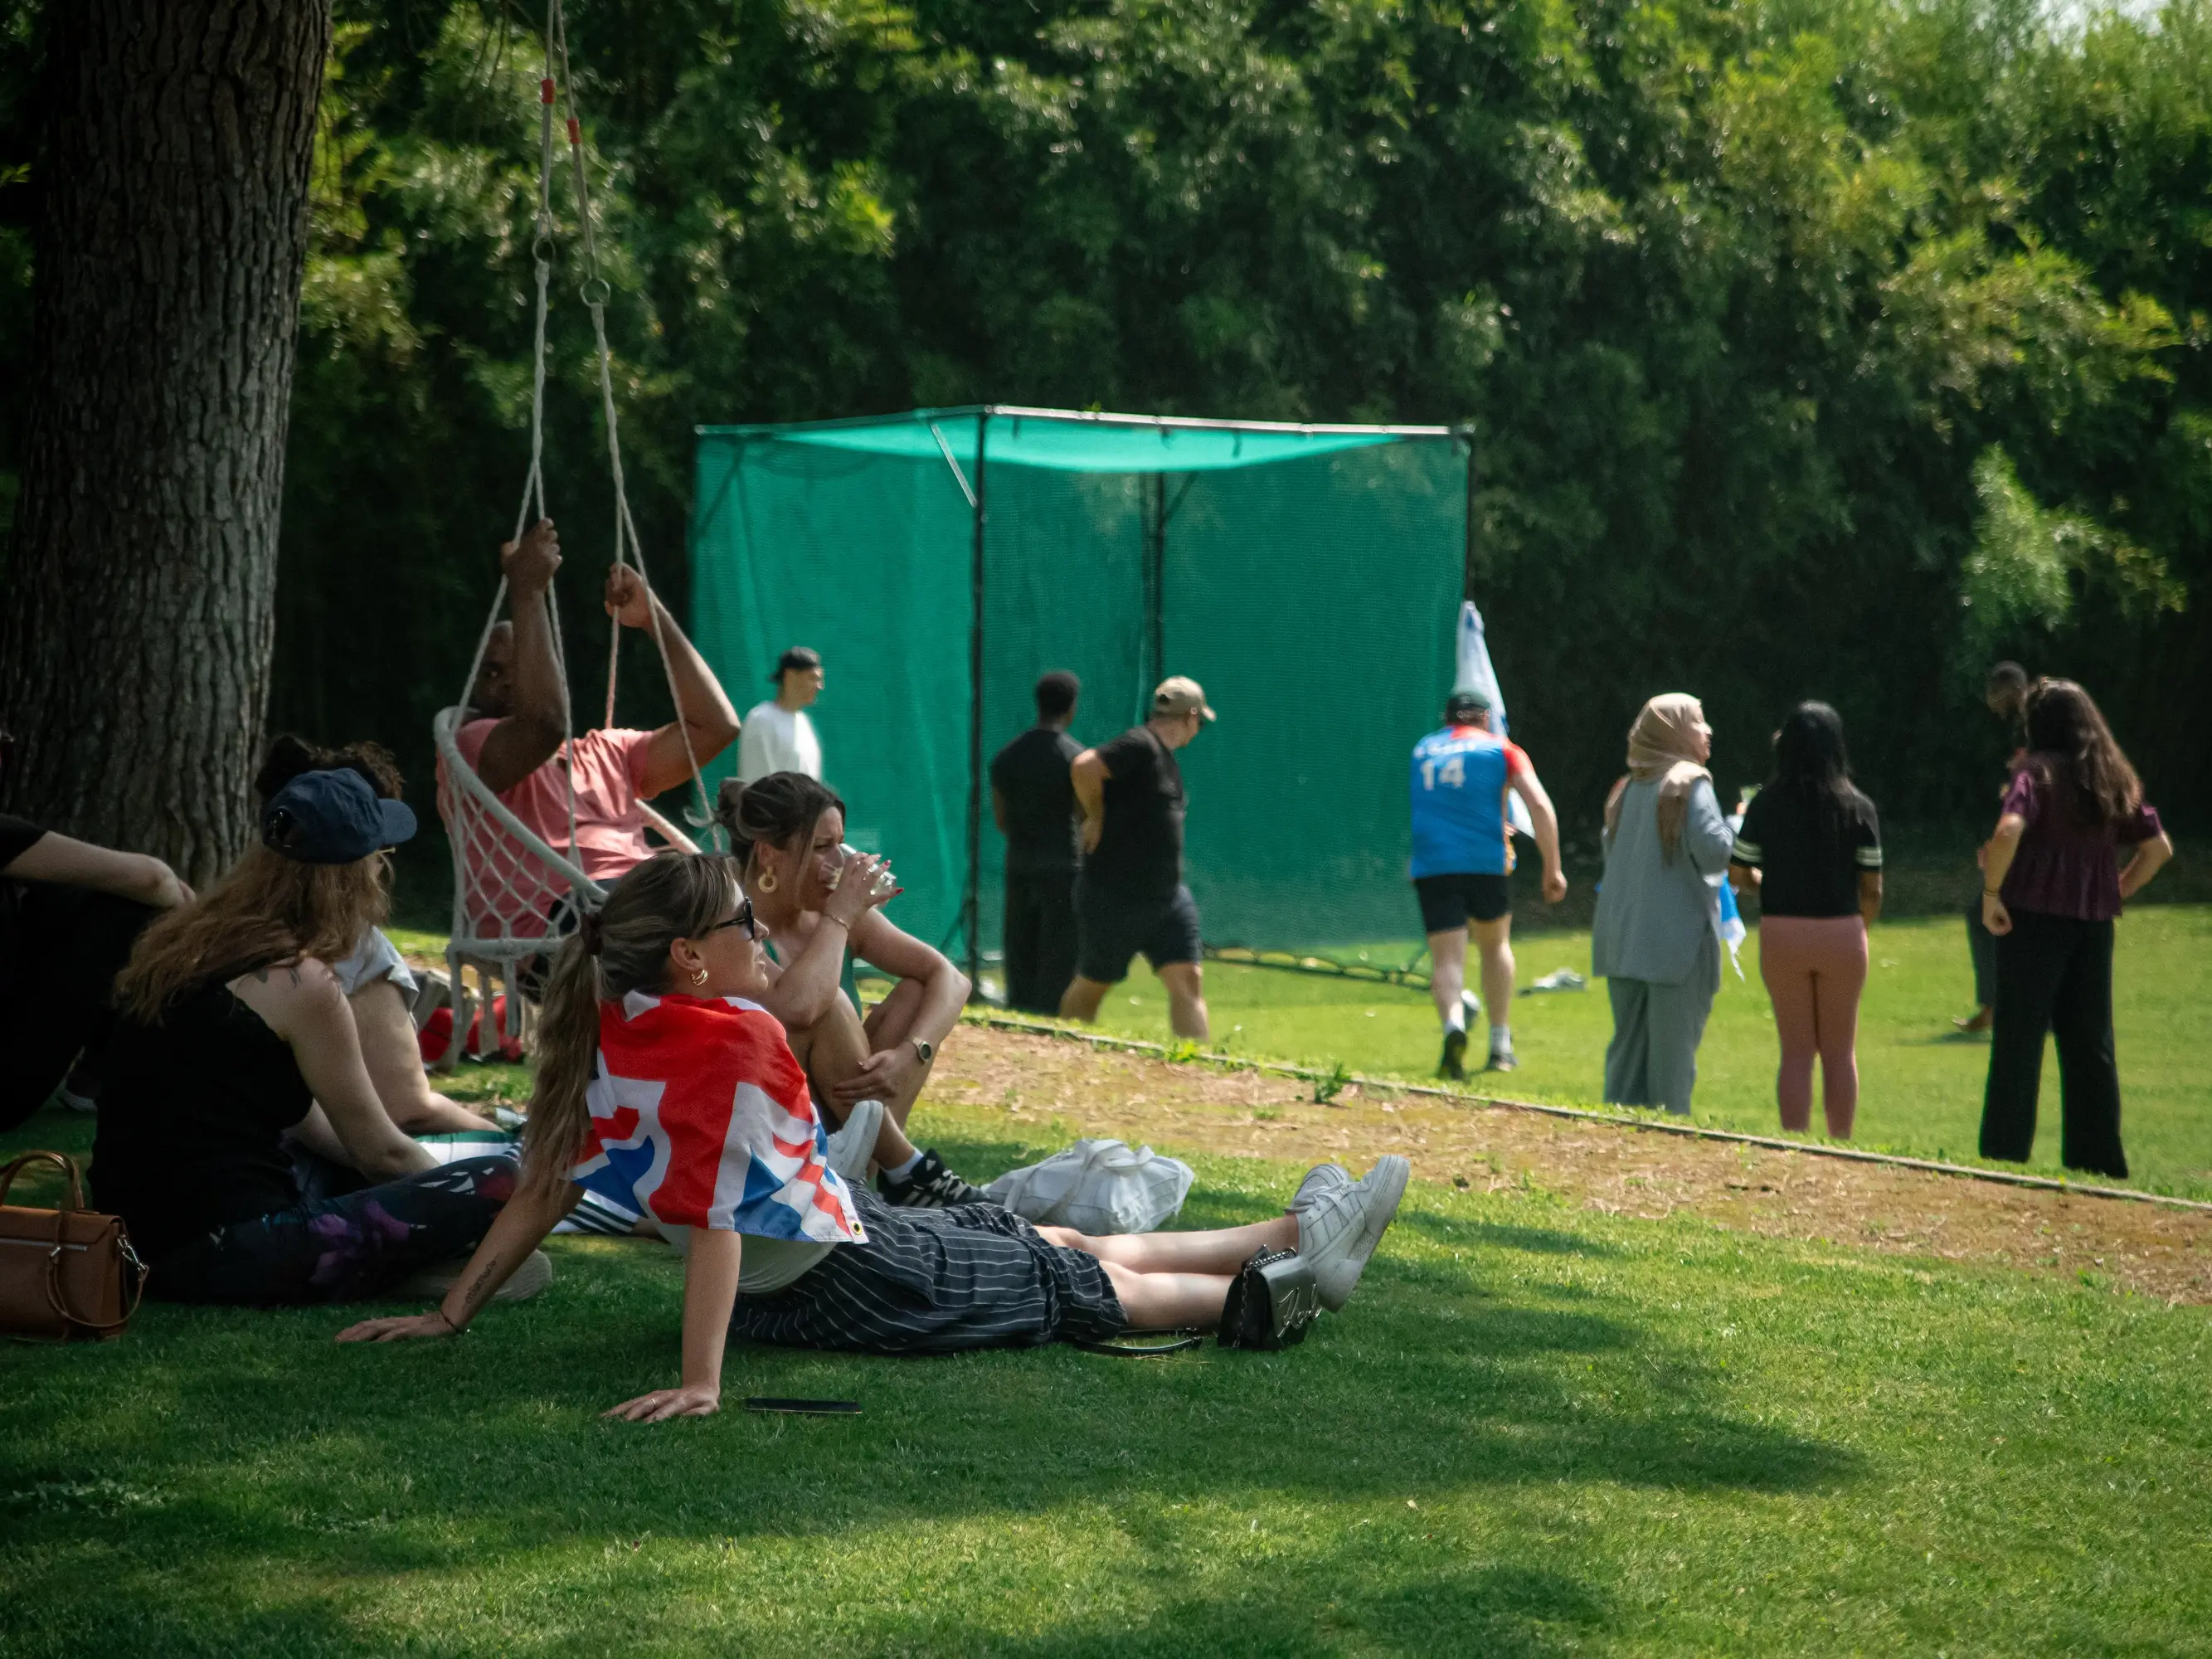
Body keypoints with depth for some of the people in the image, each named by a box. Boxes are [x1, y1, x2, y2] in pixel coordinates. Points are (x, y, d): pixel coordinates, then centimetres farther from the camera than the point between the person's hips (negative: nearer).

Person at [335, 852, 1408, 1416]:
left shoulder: (612, 1036, -6)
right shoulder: (732, 1040, -30)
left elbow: (545, 1186, -6)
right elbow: (715, 1219, -36)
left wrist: (452, 1315, -1)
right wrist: (701, 1384, -40)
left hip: (773, 1286, 9)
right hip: (853, 1283, -9)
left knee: (1073, 1248, 22)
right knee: (1106, 1285, 14)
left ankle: (1299, 1234, 36)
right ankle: (1301, 1265, 32)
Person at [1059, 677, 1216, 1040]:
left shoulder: (1167, 758, 13)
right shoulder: (1139, 746, -16)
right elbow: (1083, 768, -30)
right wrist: (1096, 818, -17)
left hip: (1167, 897, 8)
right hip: (1113, 897, -8)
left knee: (1188, 980, -4)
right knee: (1092, 985, 8)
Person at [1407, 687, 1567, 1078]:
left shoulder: (1423, 750, 20)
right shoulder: (1501, 750, 8)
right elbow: (1540, 805, -5)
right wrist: (1553, 869, -1)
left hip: (1431, 865, 1)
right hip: (1486, 862, -1)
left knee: (1446, 958, -4)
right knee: (1495, 943, 23)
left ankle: (1454, 1026, -34)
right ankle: (1500, 1046, 24)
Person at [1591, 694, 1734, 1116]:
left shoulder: (1628, 788, 12)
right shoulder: (1690, 784, -10)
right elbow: (1714, 852, -18)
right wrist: (1741, 825, 0)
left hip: (1624, 939, 7)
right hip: (1677, 940, -7)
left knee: (1628, 1045, 13)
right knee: (1672, 1049, -2)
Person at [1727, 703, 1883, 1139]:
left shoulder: (1766, 804, -4)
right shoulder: (1858, 808, -5)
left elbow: (1738, 874, 0)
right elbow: (1872, 890, -3)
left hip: (1782, 935, 0)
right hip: (1842, 935, 0)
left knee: (1796, 1052, 8)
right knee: (1840, 1052, 11)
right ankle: (1841, 1147, 13)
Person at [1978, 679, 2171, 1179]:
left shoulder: (2038, 773, -7)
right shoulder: (2115, 781, 10)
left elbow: (2009, 830, -25)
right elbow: (2159, 848, 11)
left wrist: (1991, 893, -15)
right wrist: (2118, 892, 14)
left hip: (2034, 918, -5)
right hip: (2093, 927, 5)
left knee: (2017, 1045, -1)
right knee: (2091, 1046, 11)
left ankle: (2005, 1156, -3)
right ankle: (2099, 1161, 12)